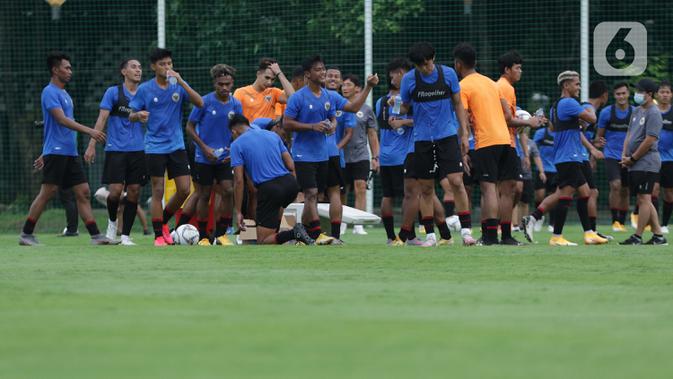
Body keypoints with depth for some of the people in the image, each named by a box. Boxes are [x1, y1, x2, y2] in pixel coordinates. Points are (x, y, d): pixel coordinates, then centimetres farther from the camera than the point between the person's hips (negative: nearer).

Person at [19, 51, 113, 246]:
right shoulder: (50, 92, -10)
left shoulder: (64, 93, 19)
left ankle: (95, 235, -2)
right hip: (56, 151, -9)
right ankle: (26, 235, -1)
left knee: (83, 193, 2)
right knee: (47, 192, -8)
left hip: (70, 153, 9)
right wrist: (89, 131, -27)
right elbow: (62, 120, -21)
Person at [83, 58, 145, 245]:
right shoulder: (113, 92, 2)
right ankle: (112, 221, 17)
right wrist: (92, 145, -10)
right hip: (115, 149, -3)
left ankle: (125, 235, 7)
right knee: (115, 190, -12)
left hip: (138, 150, 3)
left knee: (133, 193, -1)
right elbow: (102, 119, -3)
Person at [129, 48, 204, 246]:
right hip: (155, 146, -3)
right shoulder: (145, 89, -2)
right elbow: (131, 115, 2)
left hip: (177, 146, 3)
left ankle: (164, 222, 21)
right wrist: (139, 115, -22)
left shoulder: (178, 85, 3)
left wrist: (181, 82, -21)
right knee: (158, 191, -4)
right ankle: (158, 235, 4)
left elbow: (199, 103, -10)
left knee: (184, 190, -1)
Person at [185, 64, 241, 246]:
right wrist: (204, 147, -12)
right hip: (204, 158, -3)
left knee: (228, 192, -8)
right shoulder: (205, 102, -9)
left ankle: (221, 234, 5)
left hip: (225, 157, 3)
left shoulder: (236, 104, 1)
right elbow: (190, 127, -3)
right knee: (204, 195, 3)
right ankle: (203, 237, 12)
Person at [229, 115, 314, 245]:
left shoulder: (237, 144, 3)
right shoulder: (272, 135, 18)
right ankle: (274, 234, 31)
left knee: (263, 242, 1)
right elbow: (291, 166, 14)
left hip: (269, 188, -6)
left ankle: (293, 234, -22)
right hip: (290, 184, 6)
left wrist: (238, 212, 0)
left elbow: (239, 180, -3)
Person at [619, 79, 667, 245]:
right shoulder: (637, 111, 16)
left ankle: (637, 236, -6)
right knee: (643, 200, 10)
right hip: (635, 165, 10)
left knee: (644, 199, -7)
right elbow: (629, 135, 20)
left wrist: (632, 158, -12)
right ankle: (658, 235, 14)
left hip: (646, 164, -10)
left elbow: (649, 140, -17)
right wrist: (624, 155, 6)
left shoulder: (653, 113, -12)